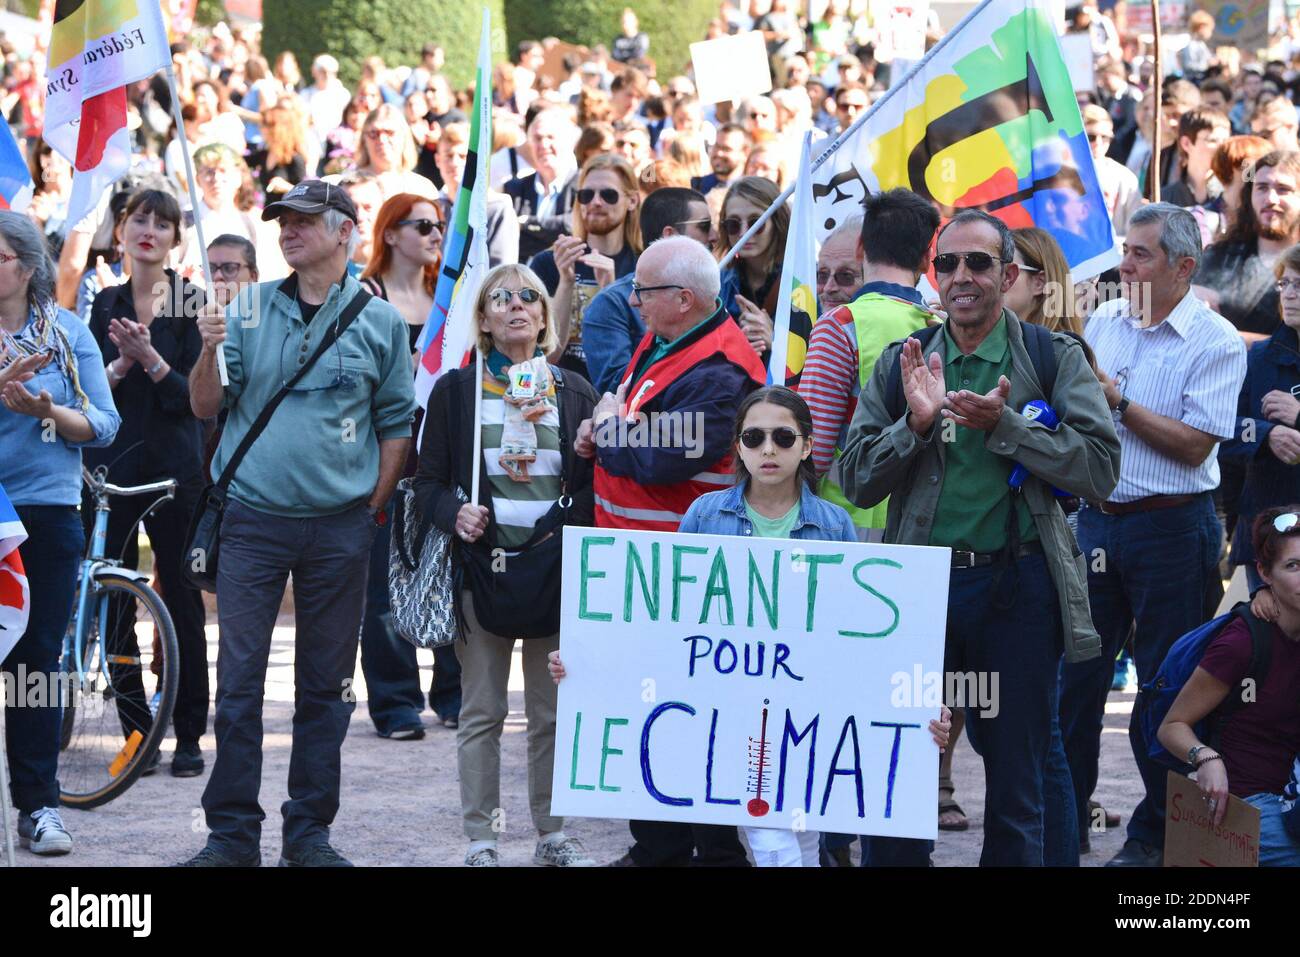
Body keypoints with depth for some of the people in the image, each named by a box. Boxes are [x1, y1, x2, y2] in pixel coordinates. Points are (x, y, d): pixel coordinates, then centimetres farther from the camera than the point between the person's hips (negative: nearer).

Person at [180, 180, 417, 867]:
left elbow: (397, 423, 7)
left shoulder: (379, 320, 4)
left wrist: (374, 508, 1)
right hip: (252, 519, 0)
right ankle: (232, 832, 1)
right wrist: (210, 351, -14)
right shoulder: (249, 308, 6)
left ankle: (310, 831, 13)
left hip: (340, 525, 0)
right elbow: (206, 407, 4)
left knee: (325, 684, 6)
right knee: (238, 678, -3)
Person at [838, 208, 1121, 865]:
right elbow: (857, 482, 4)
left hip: (1018, 585, -2)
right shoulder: (901, 363, 8)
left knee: (1017, 783, 7)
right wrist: (917, 423, -12)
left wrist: (1002, 425, -17)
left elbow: (1100, 469, -9)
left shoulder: (1055, 357, 1)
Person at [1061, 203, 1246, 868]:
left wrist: (1115, 399, -15)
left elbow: (1194, 444, -16)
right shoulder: (1103, 322, 8)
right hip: (1096, 518, 5)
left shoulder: (1214, 341, -9)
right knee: (1077, 671, 7)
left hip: (1170, 528, -5)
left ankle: (1154, 834, 12)